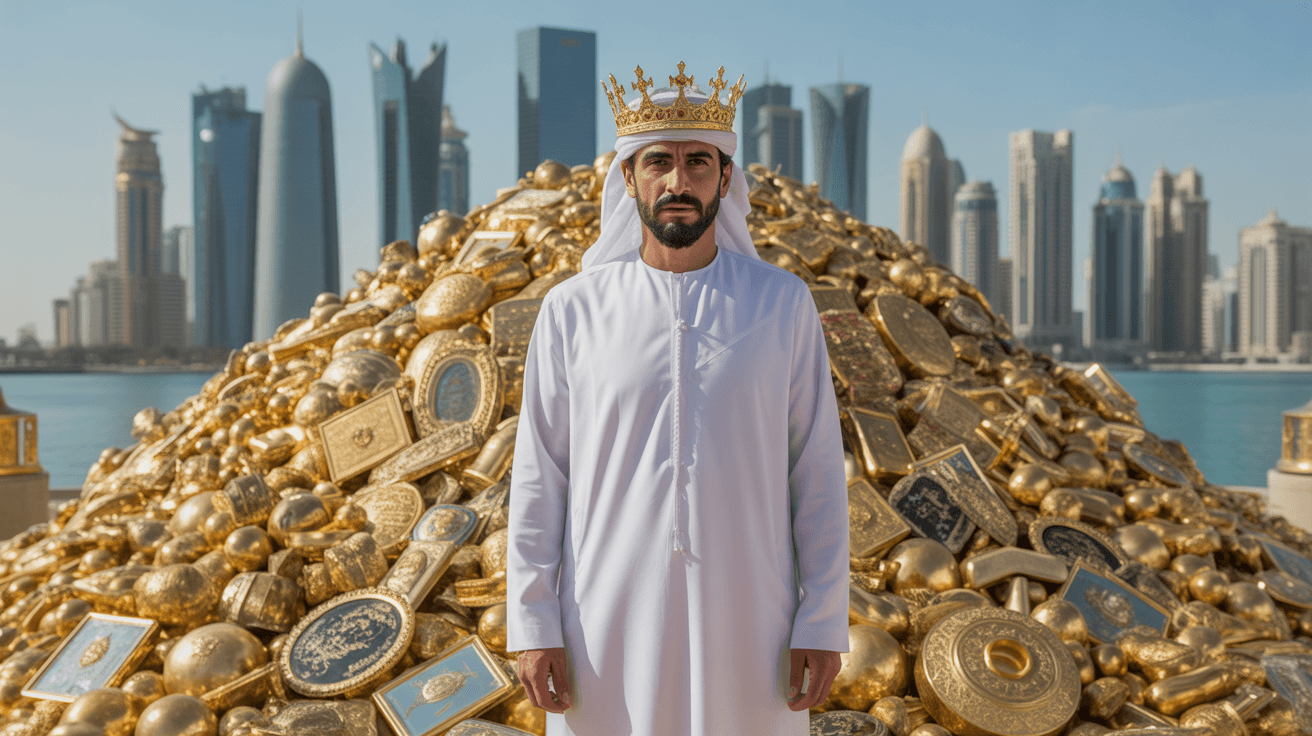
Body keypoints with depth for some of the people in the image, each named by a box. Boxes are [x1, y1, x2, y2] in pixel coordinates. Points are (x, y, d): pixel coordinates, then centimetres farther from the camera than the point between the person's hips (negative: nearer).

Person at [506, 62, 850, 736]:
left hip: (745, 621, 0)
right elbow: (538, 478, 2)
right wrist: (533, 626, -3)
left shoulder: (783, 304, 1)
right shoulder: (572, 311, 0)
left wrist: (823, 624, -2)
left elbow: (818, 472, 1)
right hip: (611, 625, 0)